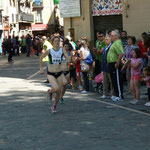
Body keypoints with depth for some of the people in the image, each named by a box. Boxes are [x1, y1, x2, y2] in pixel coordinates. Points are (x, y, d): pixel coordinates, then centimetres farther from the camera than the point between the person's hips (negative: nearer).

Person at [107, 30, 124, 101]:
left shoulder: (118, 43, -16)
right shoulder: (115, 43, 17)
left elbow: (121, 54, -27)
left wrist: (117, 63, -26)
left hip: (115, 64, -11)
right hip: (111, 64, 11)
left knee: (117, 80, -6)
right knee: (114, 80, 14)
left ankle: (120, 96, -2)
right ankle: (117, 94, 22)